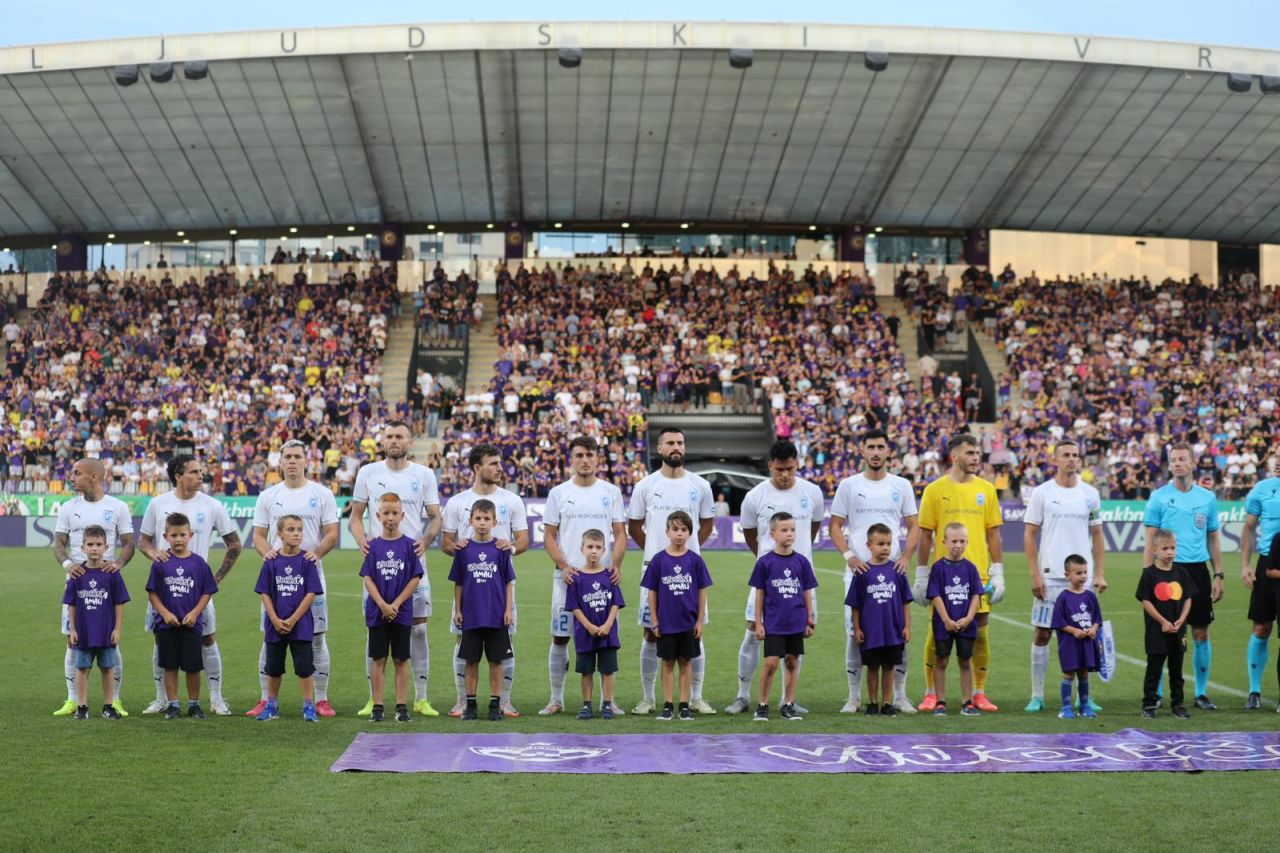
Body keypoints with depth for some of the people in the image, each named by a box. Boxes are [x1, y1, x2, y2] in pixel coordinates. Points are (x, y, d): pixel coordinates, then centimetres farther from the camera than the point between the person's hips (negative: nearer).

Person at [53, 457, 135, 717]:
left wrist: (118, 563, -18)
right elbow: (58, 543, 5)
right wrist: (67, 564, -15)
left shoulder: (118, 507, 2)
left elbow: (129, 543, 2)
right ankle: (72, 700, 10)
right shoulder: (68, 508, 8)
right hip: (77, 578, 2)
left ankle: (114, 700, 7)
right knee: (73, 641, 2)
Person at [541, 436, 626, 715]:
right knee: (560, 637, 2)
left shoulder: (611, 492, 7)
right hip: (567, 576, 0)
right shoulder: (558, 493, 4)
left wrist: (616, 564, -11)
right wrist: (563, 566, -12)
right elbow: (549, 536, 3)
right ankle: (556, 698, 13)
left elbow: (620, 534, 6)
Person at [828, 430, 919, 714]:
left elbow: (913, 527, 9)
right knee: (854, 632, 1)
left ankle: (900, 696, 10)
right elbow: (835, 525, 5)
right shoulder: (848, 485, 4)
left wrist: (906, 557, -7)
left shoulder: (902, 486, 7)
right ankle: (854, 697, 10)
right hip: (858, 570, -1)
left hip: (892, 571, 1)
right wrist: (849, 556, -10)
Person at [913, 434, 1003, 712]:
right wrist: (922, 575, -1)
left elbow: (993, 534, 8)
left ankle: (979, 694, 14)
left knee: (980, 632, 4)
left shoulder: (986, 489, 7)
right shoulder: (935, 489, 0)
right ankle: (931, 694, 11)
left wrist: (998, 574, 3)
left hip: (978, 574, 2)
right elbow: (925, 535, 2)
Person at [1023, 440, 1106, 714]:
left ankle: (1082, 696, 14)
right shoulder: (1042, 493, -1)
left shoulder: (1090, 494, 7)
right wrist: (1035, 575, -8)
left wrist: (1099, 573, 4)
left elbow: (1097, 536, 12)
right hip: (1050, 576, -2)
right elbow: (1029, 535, -1)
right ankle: (1037, 695, 8)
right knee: (1042, 633, 0)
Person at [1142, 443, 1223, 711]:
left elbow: (1213, 539, 14)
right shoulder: (1158, 497, -1)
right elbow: (1150, 541, -1)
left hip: (1198, 571, 3)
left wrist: (1218, 575, 7)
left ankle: (1201, 693, 15)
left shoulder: (1207, 498, 8)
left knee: (1201, 634, 5)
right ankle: (1155, 693, 7)